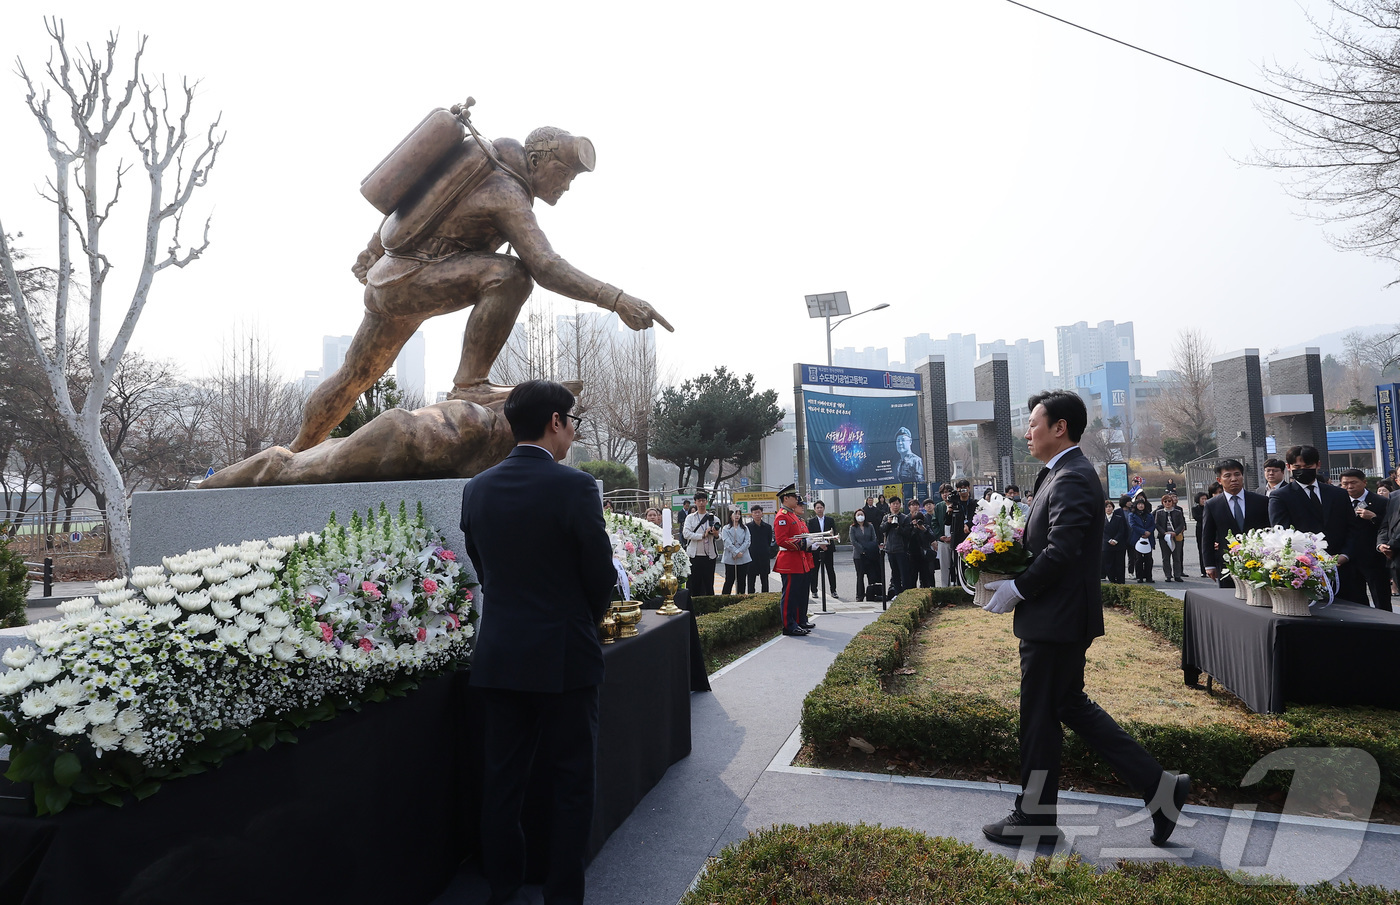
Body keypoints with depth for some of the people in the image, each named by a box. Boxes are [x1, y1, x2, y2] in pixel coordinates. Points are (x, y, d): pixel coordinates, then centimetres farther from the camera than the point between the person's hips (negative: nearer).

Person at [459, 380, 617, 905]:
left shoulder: (477, 489, 1)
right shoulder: (574, 486, -16)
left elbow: (482, 567, 9)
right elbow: (601, 574, -10)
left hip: (499, 657, 5)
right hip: (564, 658, -5)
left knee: (502, 781, 17)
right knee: (570, 783, 10)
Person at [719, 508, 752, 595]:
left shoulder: (745, 528, 12)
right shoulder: (725, 529, 4)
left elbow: (747, 541, 1)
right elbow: (727, 542, -7)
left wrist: (739, 552, -12)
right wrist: (736, 552, -16)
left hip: (743, 558, 3)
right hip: (730, 558, -3)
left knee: (741, 581, 6)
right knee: (729, 581, -3)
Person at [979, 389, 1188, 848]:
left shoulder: (1071, 478, -18)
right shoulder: (1065, 474, 14)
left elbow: (1061, 551, -26)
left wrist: (1017, 589, -17)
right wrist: (1016, 580, 6)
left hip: (1056, 620, -10)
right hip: (1058, 617, 10)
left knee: (1040, 716, 3)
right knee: (1071, 706, 19)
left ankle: (1034, 818, 19)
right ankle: (1158, 787, 24)